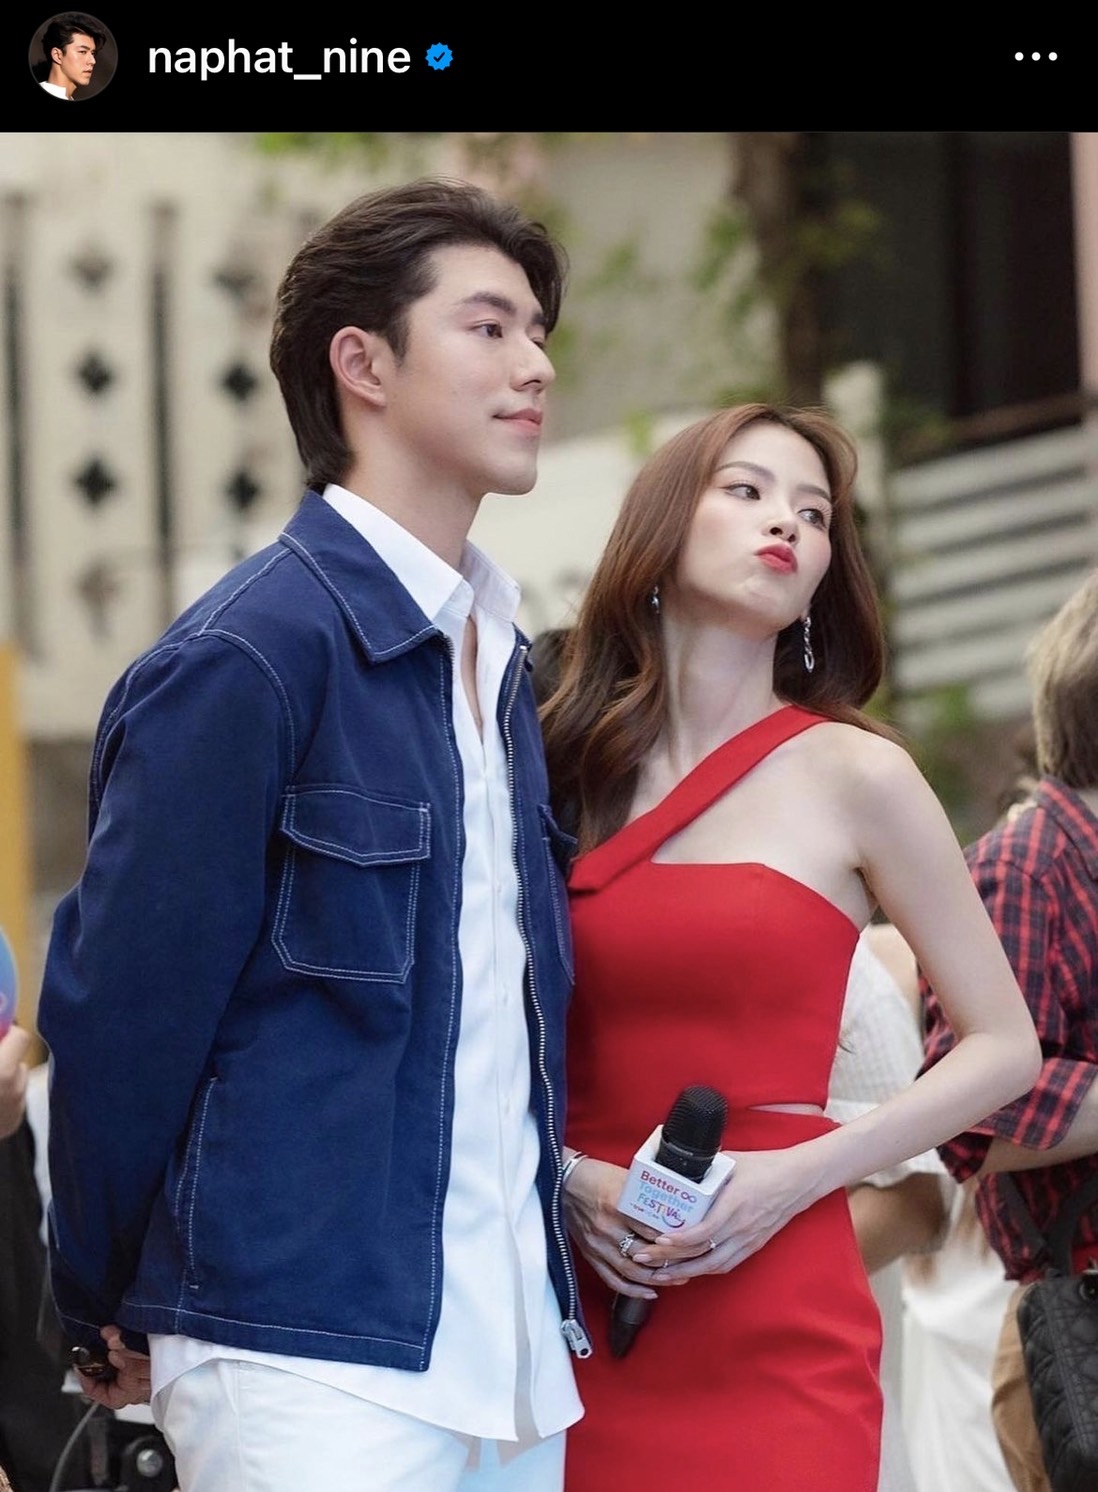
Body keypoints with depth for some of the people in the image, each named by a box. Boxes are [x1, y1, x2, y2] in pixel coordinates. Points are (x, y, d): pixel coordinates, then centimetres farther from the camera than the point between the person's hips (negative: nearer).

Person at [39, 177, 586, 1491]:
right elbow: (118, 1006, -9)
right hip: (312, 1361, -7)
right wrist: (109, 1308, 0)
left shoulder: (503, 662, 14)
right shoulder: (245, 659, -11)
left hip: (515, 1353, 7)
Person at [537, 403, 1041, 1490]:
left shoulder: (851, 775, 0)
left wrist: (795, 1176, -8)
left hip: (776, 1332, -2)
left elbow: (1004, 1045, 3)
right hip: (581, 1326, 2)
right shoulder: (560, 771, 8)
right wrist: (566, 1178, -6)